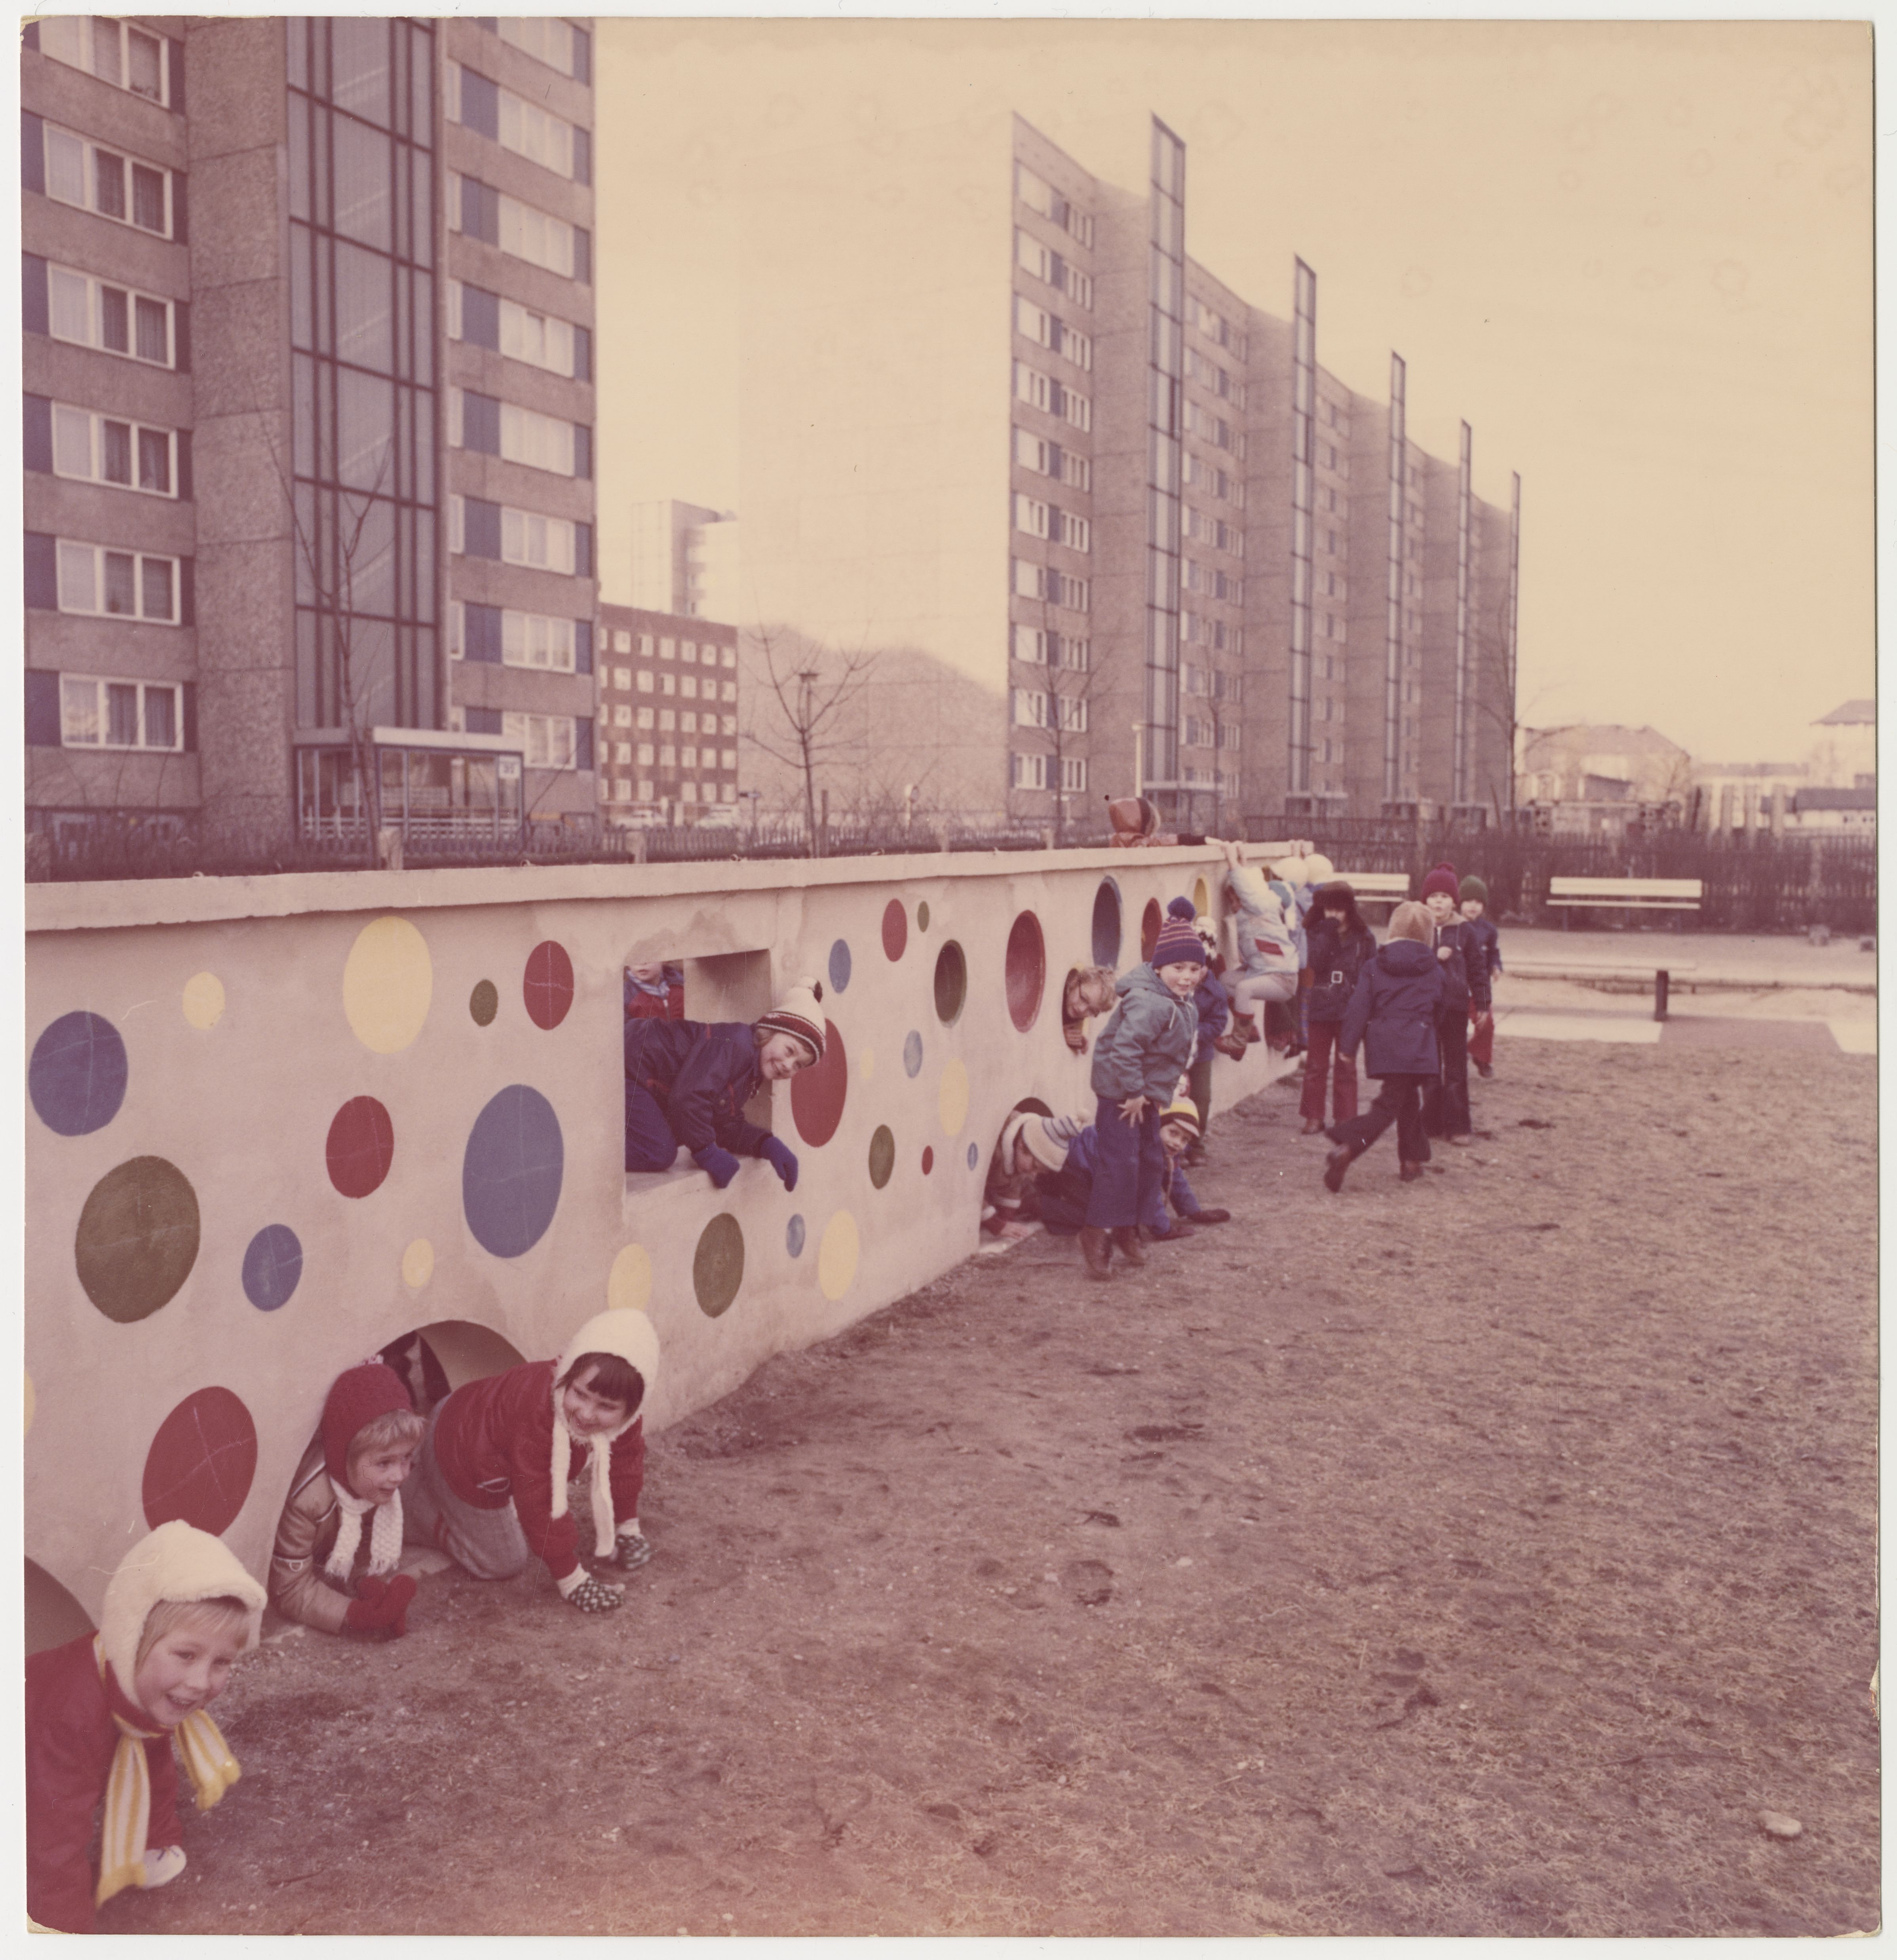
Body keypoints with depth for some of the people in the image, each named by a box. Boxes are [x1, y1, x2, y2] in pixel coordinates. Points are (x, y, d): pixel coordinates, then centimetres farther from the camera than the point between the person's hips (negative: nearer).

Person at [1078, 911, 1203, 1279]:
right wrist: (1134, 1092, -26)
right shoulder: (1149, 1003, -26)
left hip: (1146, 1094, 10)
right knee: (1119, 1162, -11)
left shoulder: (1181, 1005, 7)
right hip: (1122, 1093, -10)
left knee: (1151, 1161, 16)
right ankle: (1098, 1232, -1)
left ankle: (1128, 1229, 30)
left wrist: (1156, 1092, 12)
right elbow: (1125, 1048, -32)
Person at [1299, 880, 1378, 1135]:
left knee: (1346, 1067, 6)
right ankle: (1314, 1117, 14)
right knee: (1316, 1065, 7)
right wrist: (1328, 933, -18)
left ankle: (1345, 1118, 13)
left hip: (1349, 1010, -1)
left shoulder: (1364, 937, 0)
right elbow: (1317, 963, -15)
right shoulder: (1319, 934, 3)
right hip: (1320, 1008, 1)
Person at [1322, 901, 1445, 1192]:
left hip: (1383, 1045, 2)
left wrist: (1348, 1045, 3)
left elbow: (1360, 1008, -1)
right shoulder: (1433, 969, 3)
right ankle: (1346, 1150, -18)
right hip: (1418, 1046, -2)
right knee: (1388, 1107, 0)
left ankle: (1412, 1159, 13)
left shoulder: (1374, 966, 3)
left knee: (1407, 1099, 17)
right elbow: (1440, 1010, 15)